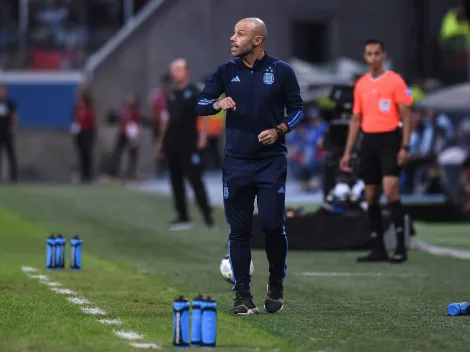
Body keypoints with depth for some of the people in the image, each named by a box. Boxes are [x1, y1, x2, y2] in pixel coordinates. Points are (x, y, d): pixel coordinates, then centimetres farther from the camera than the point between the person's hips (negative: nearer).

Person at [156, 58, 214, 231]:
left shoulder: (194, 93, -6)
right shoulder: (171, 95, 14)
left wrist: (203, 134, -26)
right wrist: (162, 141, 20)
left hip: (189, 145, -7)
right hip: (172, 144, 7)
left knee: (195, 180, -8)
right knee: (176, 181, 7)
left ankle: (207, 216, -5)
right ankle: (183, 218, 13)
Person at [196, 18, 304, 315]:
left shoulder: (281, 71, -1)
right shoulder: (227, 71, 6)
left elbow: (297, 109, 4)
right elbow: (200, 105, 6)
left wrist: (279, 130, -13)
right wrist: (217, 104, -16)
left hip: (272, 161, -2)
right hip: (236, 163, 2)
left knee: (273, 225, -7)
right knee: (239, 231, 1)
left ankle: (276, 286, 15)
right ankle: (243, 296, 6)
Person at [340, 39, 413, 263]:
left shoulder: (395, 81, -2)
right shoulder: (361, 85, 13)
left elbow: (406, 116, -5)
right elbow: (356, 120, 17)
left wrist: (405, 147, -14)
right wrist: (348, 152, 13)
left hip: (390, 139, -5)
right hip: (369, 142, 6)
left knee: (390, 190, -17)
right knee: (371, 196, 4)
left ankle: (401, 247, -13)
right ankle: (378, 249, 10)